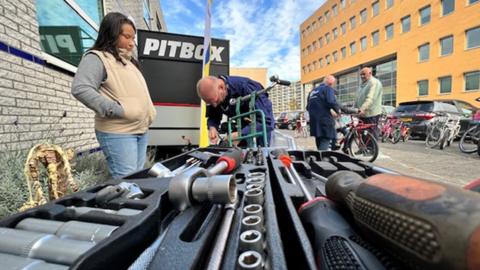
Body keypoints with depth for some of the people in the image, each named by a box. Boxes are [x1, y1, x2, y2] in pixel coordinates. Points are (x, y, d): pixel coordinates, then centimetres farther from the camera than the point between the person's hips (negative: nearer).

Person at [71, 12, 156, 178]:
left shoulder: (128, 61, 22)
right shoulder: (96, 58, -5)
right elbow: (80, 89, -18)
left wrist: (149, 114, 13)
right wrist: (118, 110, -20)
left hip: (141, 130, 8)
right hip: (118, 133, -8)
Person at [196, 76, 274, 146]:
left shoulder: (245, 88, -37)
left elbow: (265, 121, -40)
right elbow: (213, 117, -6)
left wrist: (239, 134, -49)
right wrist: (212, 128, -29)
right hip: (243, 120, 5)